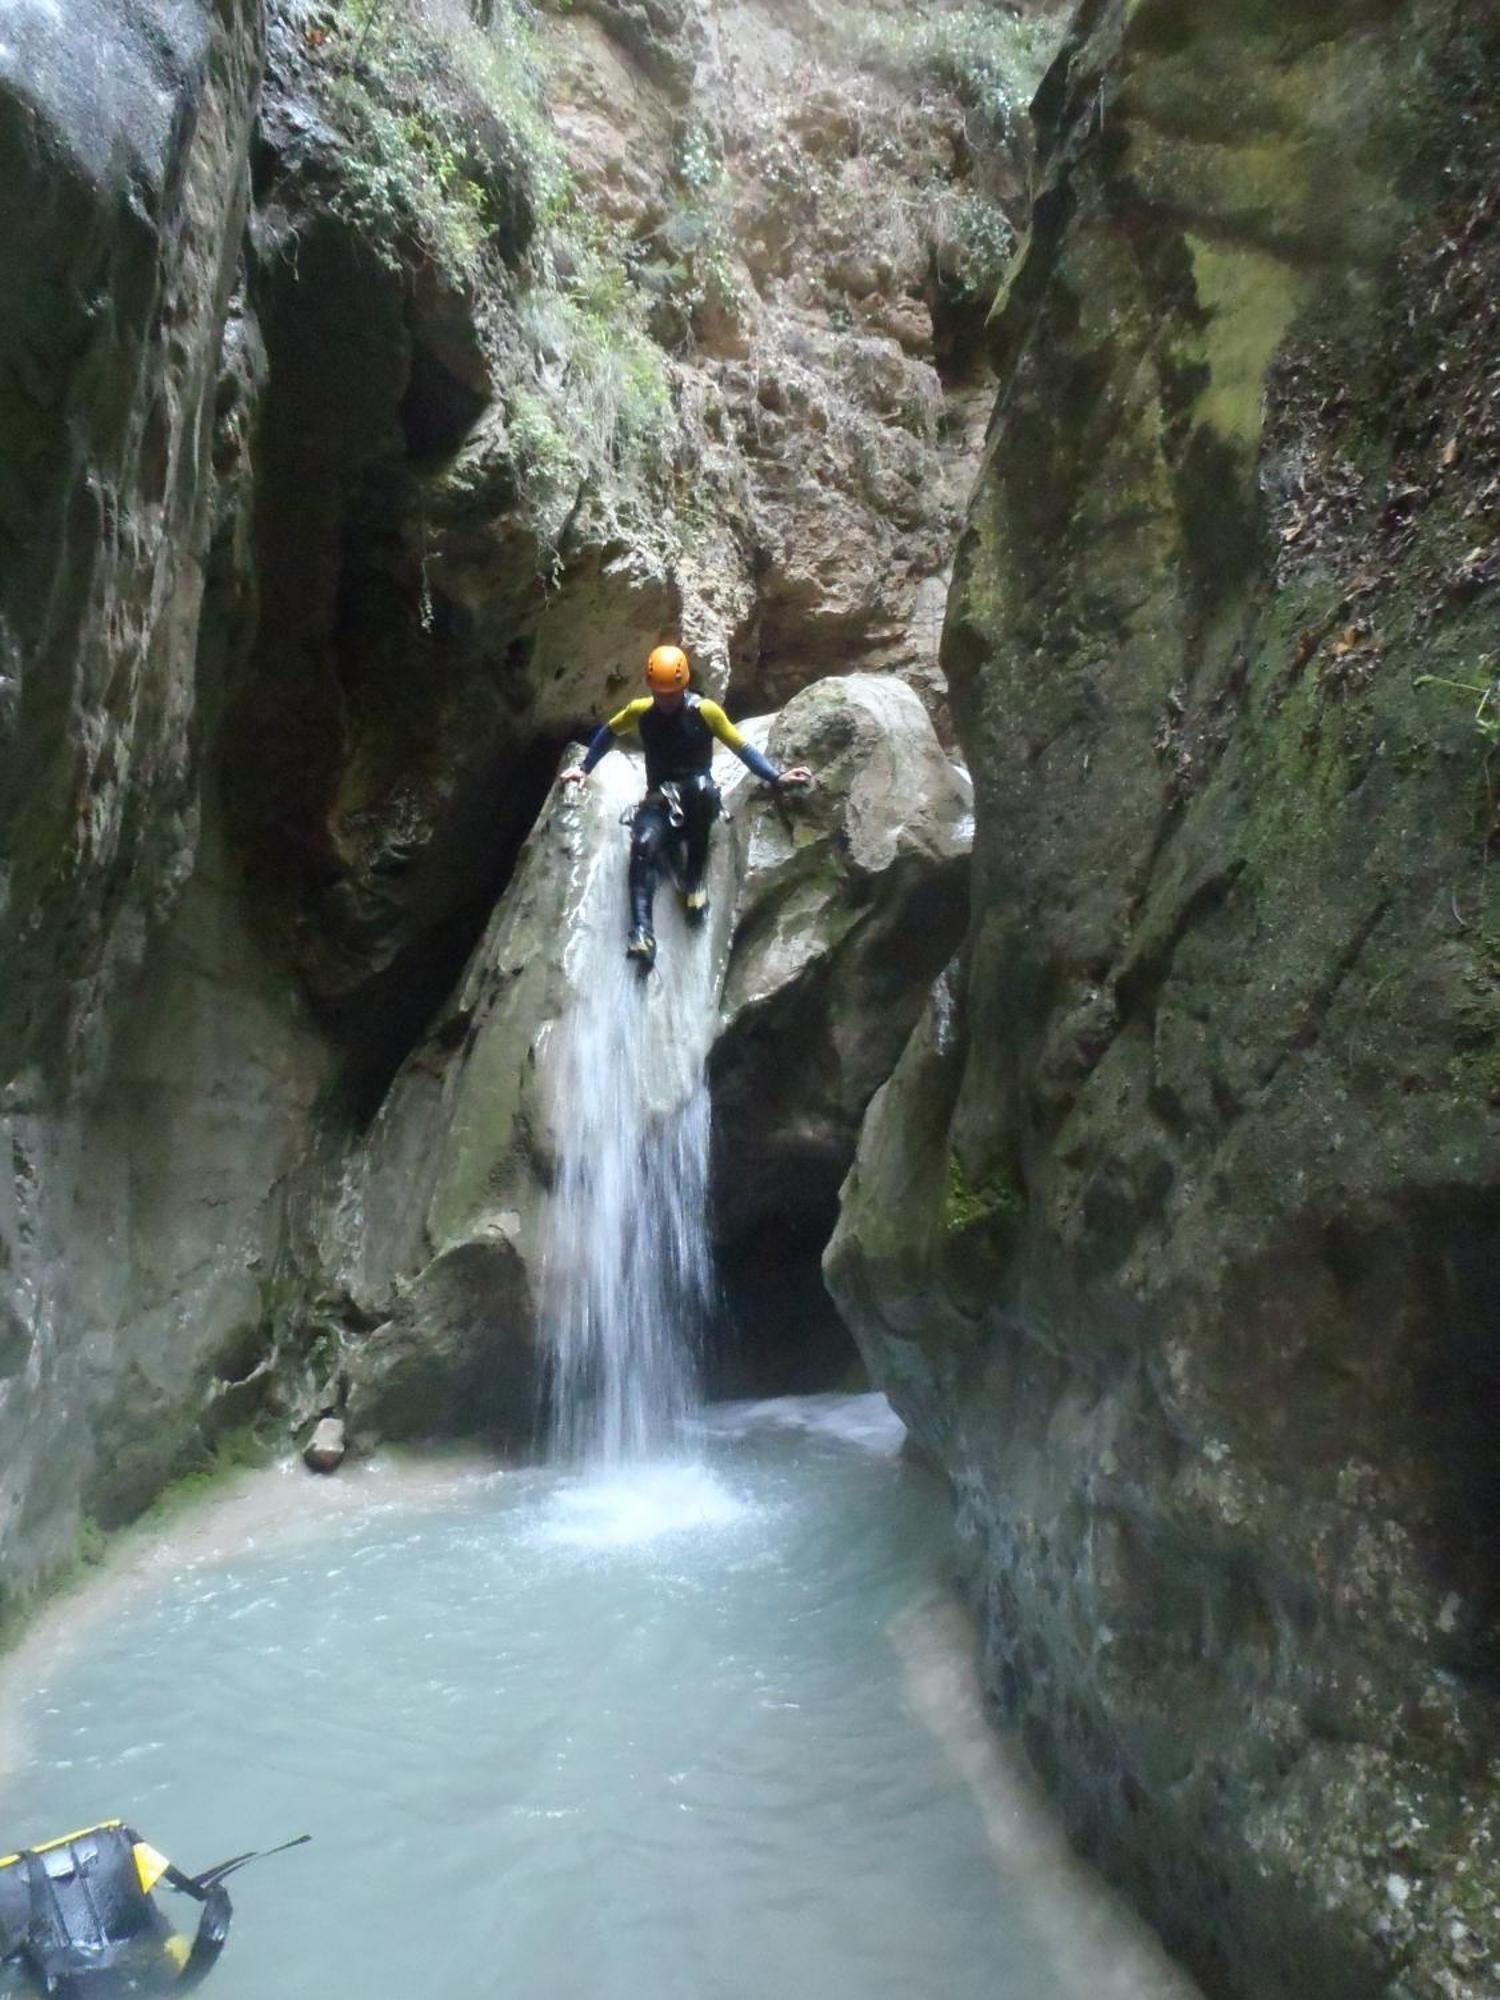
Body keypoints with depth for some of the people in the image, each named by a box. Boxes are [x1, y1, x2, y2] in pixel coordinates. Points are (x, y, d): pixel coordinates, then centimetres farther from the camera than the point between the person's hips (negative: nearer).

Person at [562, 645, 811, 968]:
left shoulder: (706, 711, -6)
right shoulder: (639, 711, 0)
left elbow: (742, 747, 0)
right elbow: (608, 733, 19)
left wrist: (777, 777, -10)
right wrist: (584, 768, 16)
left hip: (698, 797, -1)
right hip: (660, 798, 1)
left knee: (700, 785, -40)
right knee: (644, 846, -32)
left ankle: (694, 879, -26)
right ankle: (641, 930, -45)